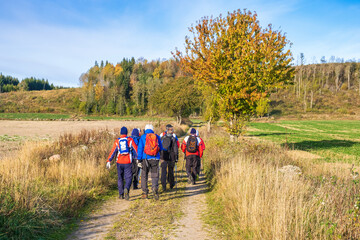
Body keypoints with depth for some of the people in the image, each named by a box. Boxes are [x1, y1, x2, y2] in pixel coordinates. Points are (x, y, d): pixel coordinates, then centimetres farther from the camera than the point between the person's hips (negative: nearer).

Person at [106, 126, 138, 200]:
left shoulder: (117, 141, 1)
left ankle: (121, 194, 17)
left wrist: (109, 161, -4)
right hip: (128, 162, -2)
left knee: (120, 178, 15)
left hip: (119, 162, 2)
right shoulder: (130, 140, -1)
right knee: (128, 178, 3)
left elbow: (113, 152, -4)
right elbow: (136, 149, -2)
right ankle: (126, 189, -25)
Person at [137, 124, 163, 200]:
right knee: (155, 176, 4)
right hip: (155, 159, 1)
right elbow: (161, 148, 15)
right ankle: (155, 188, -21)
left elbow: (140, 148, -2)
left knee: (144, 176, 12)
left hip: (145, 159, 0)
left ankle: (145, 192, 14)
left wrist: (139, 159, 1)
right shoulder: (157, 136, 8)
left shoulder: (143, 137, 3)